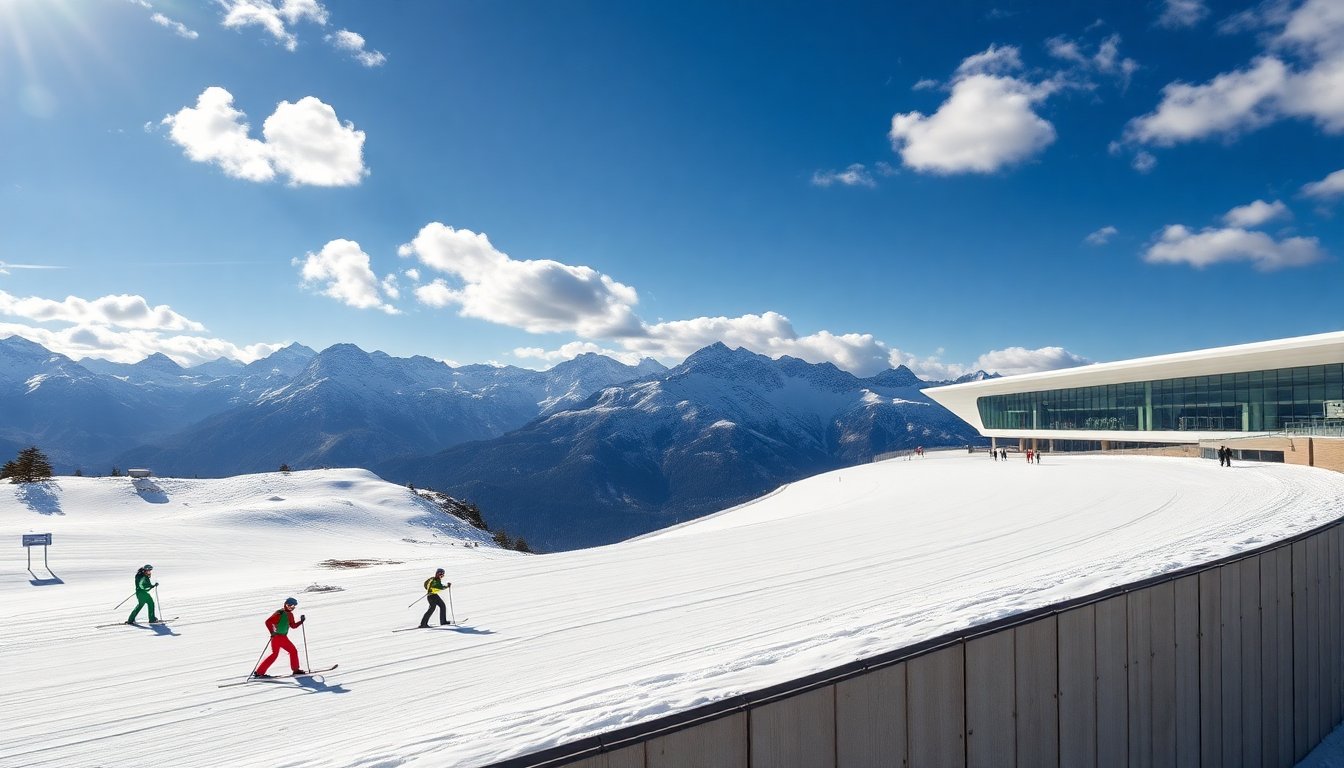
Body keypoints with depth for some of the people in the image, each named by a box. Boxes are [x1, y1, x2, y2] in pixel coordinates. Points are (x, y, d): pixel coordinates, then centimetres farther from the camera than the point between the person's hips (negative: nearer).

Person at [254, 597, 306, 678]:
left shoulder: (290, 615, 12)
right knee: (275, 654, -12)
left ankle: (295, 670, 19)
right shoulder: (280, 613, -14)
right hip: (276, 637, -8)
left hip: (284, 637, 8)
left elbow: (293, 625, 21)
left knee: (293, 651, 9)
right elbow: (268, 622, -20)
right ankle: (259, 672, -5)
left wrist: (301, 621, 6)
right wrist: (272, 632, -24)